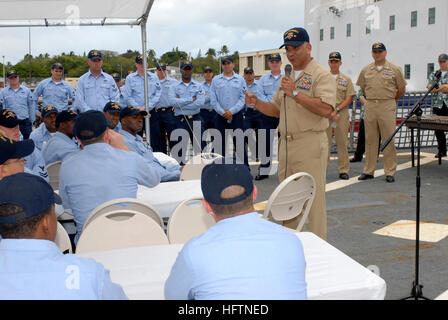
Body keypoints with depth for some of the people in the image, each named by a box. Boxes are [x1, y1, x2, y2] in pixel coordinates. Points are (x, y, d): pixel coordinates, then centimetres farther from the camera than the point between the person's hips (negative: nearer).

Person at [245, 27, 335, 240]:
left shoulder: (321, 76, -7)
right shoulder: (287, 77, 20)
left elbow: (326, 110, -22)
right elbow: (277, 110, 24)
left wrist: (295, 93, -20)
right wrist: (256, 103, 6)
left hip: (310, 144, -8)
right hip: (286, 144, 8)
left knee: (313, 198, -5)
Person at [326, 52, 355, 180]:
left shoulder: (346, 79, 11)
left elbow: (349, 98, 3)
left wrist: (337, 110, -10)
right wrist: (331, 113, -8)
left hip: (341, 112, 0)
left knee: (342, 142, 1)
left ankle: (343, 170, 7)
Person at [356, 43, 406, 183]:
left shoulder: (394, 69, 2)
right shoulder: (366, 70, 10)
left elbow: (402, 89, 8)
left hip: (387, 107, -3)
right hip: (370, 107, 3)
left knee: (389, 139, -3)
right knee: (370, 139, 6)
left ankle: (390, 172, 4)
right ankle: (368, 171, 13)